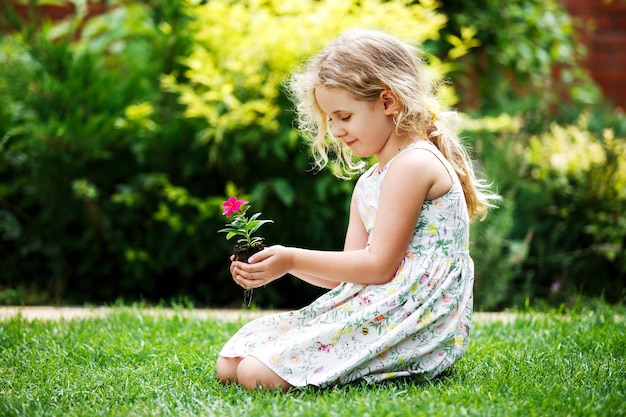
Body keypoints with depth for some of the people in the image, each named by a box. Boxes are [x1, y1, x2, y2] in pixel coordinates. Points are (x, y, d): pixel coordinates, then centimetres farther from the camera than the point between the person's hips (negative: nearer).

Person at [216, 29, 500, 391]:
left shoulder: (414, 164, -10)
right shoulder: (368, 183, 21)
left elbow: (378, 266, -15)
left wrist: (294, 259, -10)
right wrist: (280, 268, 5)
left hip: (413, 322, -10)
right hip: (374, 310, 10)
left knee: (258, 374, -24)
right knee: (229, 364, 0)